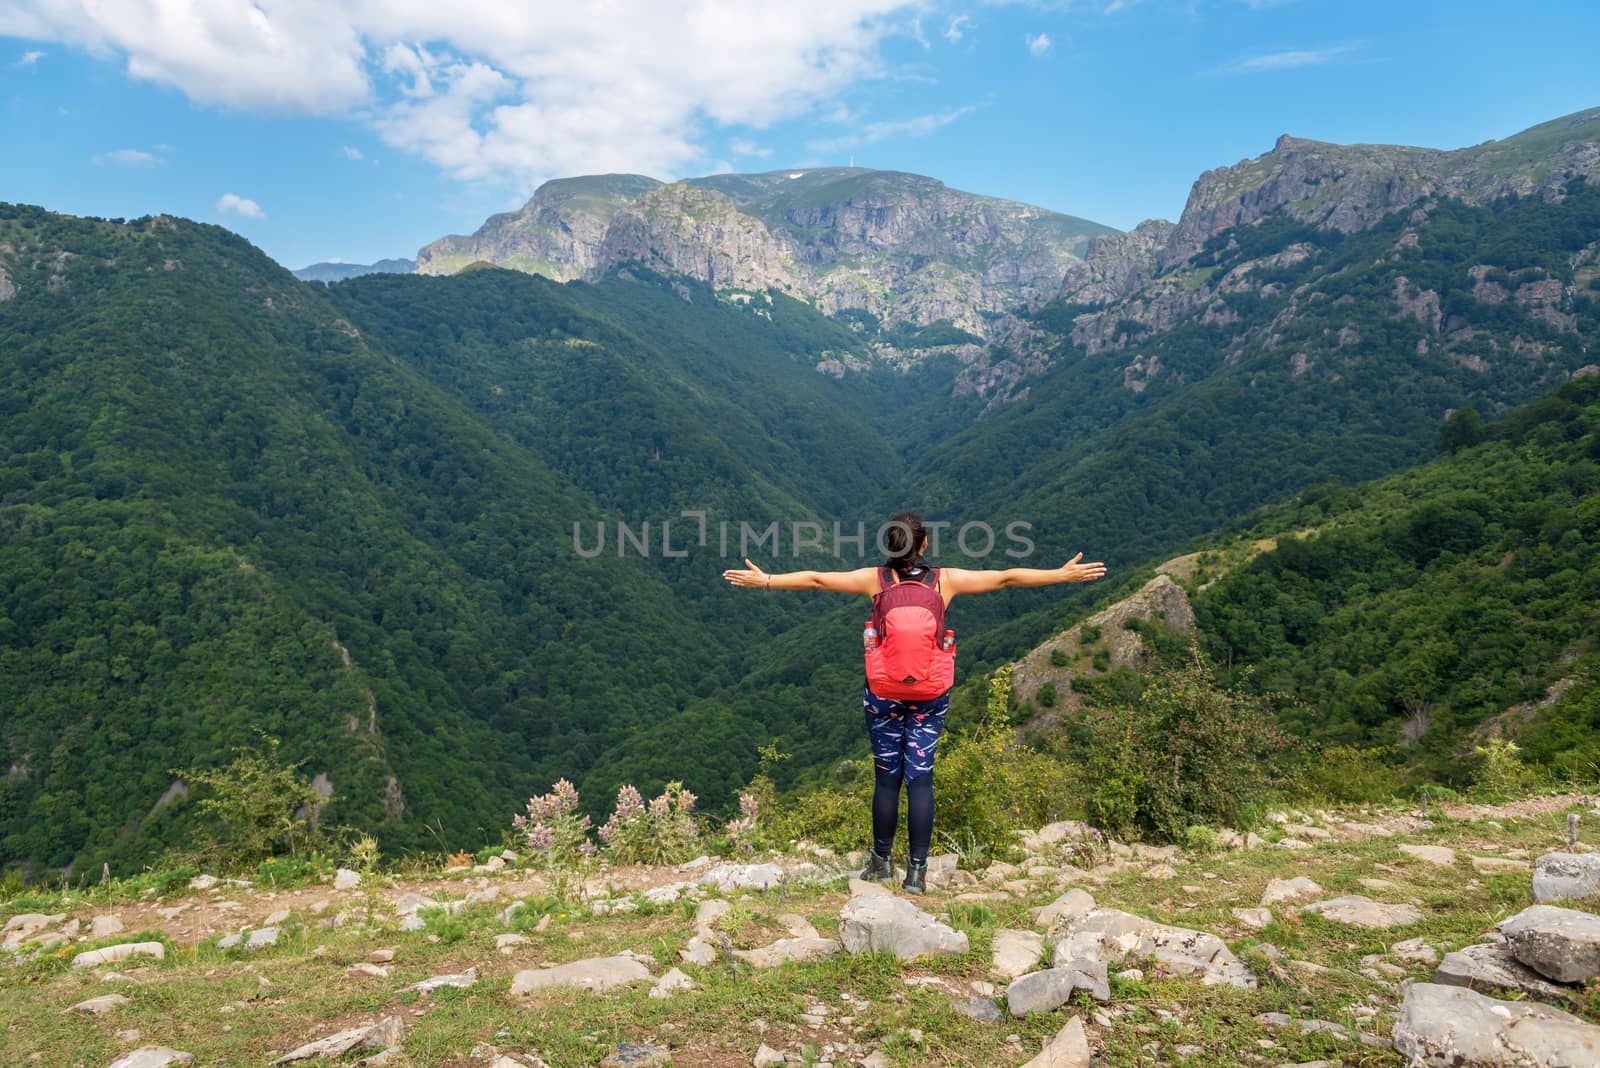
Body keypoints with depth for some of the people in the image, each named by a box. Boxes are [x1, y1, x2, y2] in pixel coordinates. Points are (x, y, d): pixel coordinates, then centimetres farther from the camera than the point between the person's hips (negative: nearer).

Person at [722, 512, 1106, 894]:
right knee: (921, 779, 5)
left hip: (883, 693, 0)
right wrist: (1064, 574, 8)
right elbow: (1006, 578, 1)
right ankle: (917, 871, 8)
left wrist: (764, 580, 10)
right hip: (931, 695, 0)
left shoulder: (875, 579, -5)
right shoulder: (945, 580, -4)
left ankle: (881, 862, 24)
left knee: (886, 777, 11)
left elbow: (816, 579, 0)